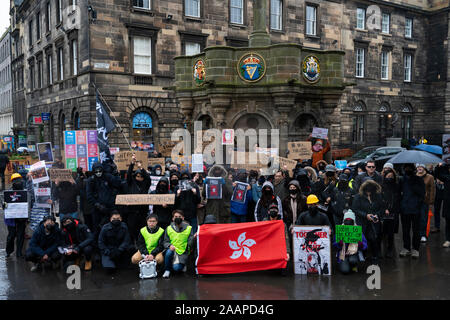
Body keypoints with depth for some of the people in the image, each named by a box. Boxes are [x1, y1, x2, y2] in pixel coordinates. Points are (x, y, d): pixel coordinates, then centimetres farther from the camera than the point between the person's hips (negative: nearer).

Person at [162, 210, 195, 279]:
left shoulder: (188, 228, 2)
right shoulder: (169, 228, 8)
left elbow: (190, 243, -5)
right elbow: (165, 242, 7)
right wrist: (169, 245, -15)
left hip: (182, 253, -2)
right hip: (172, 249, 2)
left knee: (176, 268, -25)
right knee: (169, 252, -33)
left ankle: (182, 265, 14)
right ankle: (167, 270, -9)